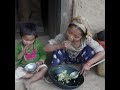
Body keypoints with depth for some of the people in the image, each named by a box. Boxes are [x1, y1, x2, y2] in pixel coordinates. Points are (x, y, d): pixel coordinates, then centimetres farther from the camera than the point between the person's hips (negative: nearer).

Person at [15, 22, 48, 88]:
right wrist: (23, 52, -25)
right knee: (17, 73, -26)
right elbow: (16, 59, -9)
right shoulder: (19, 46, -9)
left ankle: (29, 81, -26)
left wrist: (40, 62, -21)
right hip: (23, 67, 0)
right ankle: (38, 75, -16)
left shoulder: (38, 44, -9)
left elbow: (43, 54, -2)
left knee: (44, 68, -26)